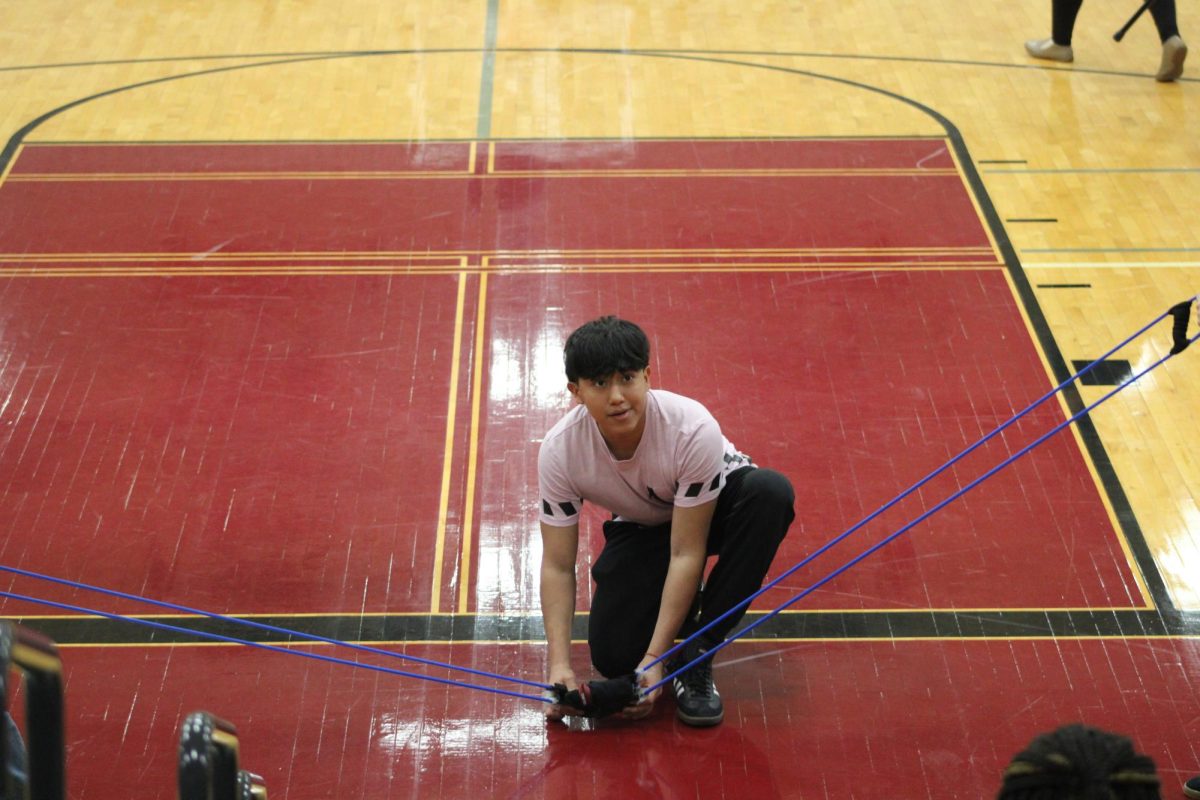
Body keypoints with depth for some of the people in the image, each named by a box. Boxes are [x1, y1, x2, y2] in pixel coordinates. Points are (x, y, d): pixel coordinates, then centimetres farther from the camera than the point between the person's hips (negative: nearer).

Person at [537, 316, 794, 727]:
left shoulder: (693, 429, -35)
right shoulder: (559, 450, -26)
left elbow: (686, 554, -31)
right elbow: (557, 566, -18)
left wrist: (655, 657, -33)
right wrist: (559, 664, -29)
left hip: (715, 505, -1)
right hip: (641, 526, 1)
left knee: (770, 490, -38)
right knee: (612, 657, -23)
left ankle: (697, 653, -24)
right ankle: (680, 611, 14)